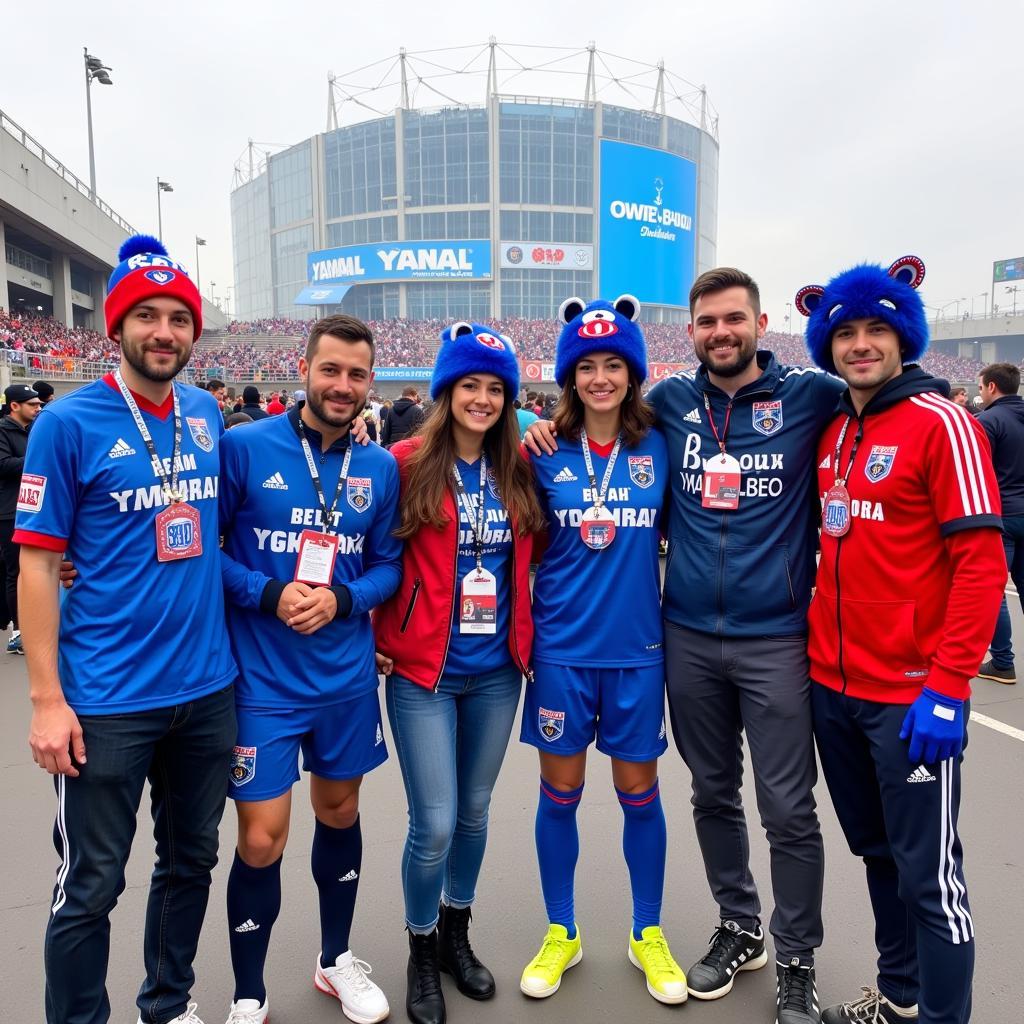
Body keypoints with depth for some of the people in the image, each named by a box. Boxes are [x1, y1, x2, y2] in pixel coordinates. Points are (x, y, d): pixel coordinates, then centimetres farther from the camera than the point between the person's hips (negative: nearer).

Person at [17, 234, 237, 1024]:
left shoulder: (209, 416, 4)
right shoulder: (68, 423, -10)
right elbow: (37, 567, -9)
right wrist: (47, 700, -12)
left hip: (208, 687, 5)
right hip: (108, 698, -5)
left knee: (191, 862, 20)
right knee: (91, 886, 10)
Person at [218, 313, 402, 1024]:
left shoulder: (381, 468, 1)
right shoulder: (244, 447, -10)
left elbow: (388, 564, 5)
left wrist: (341, 599, -14)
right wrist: (270, 594, -20)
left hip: (347, 676, 4)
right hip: (262, 680, -3)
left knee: (341, 813, 19)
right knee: (261, 841, 2)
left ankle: (336, 959, 43)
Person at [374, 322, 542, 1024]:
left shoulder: (520, 468, 2)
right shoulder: (409, 463, -9)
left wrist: (526, 631, 7)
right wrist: (376, 637, -5)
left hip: (497, 670, 4)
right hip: (424, 672, -4)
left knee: (474, 811, 17)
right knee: (434, 825, 1)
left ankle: (456, 934, 41)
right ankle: (422, 951, 29)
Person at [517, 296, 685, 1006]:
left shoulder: (658, 446, -2)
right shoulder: (544, 451, -3)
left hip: (637, 646, 1)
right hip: (561, 647, 0)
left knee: (639, 792, 12)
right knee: (560, 792, 12)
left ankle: (648, 935, 34)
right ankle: (561, 934, 33)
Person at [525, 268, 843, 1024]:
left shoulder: (808, 395, -4)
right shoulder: (671, 400, 4)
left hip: (776, 638, -2)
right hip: (688, 636, 3)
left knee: (789, 808, 6)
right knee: (713, 794, 17)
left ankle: (797, 963, 28)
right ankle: (738, 930, 38)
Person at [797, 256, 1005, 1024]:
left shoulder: (940, 422, -10)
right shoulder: (832, 432, 9)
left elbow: (981, 561, -15)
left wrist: (947, 686, -19)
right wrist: (817, 651, 11)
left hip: (909, 696, -6)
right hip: (833, 687, 7)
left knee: (927, 870, 5)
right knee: (876, 853, 20)